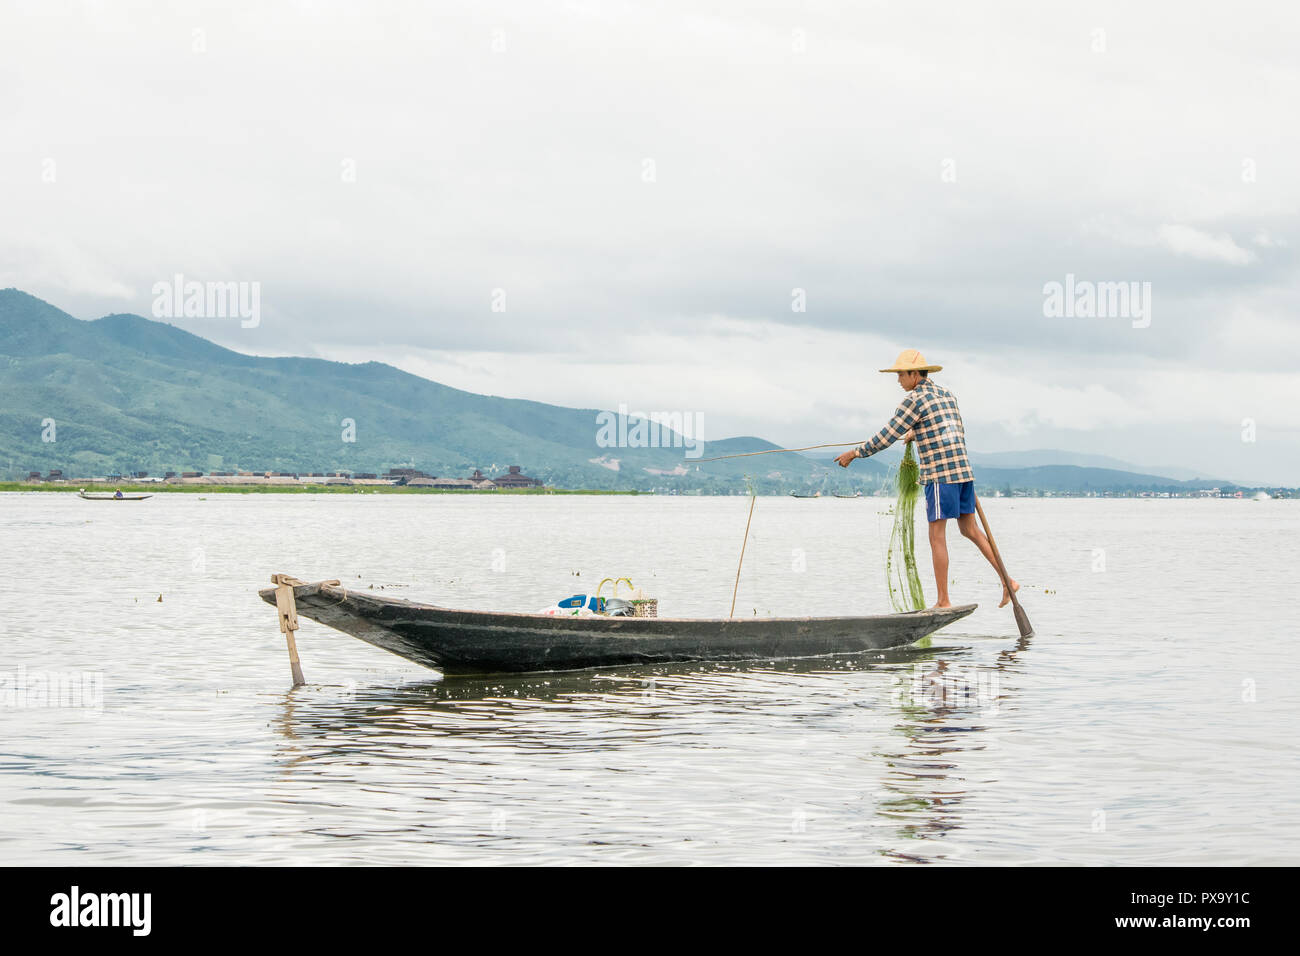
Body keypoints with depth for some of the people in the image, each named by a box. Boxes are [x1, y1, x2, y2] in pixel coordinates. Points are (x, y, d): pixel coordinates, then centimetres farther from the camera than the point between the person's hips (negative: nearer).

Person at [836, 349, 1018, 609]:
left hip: (940, 474, -8)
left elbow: (887, 436, -7)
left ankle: (943, 601, -4)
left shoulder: (914, 399, -7)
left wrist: (855, 453, 4)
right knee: (969, 529, 17)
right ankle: (1007, 581, 12)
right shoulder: (946, 393, 18)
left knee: (937, 536, -4)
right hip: (963, 470, 8)